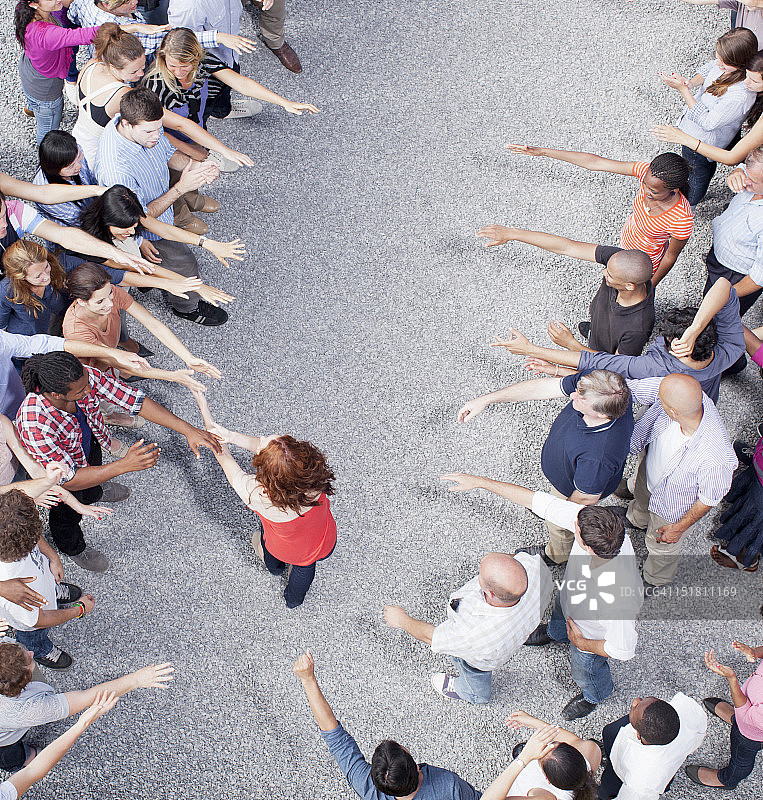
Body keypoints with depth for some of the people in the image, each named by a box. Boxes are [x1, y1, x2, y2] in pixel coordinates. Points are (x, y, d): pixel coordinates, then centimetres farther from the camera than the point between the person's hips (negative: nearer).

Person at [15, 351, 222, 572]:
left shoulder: (85, 376, -36)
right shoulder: (34, 425, -48)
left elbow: (136, 400, -30)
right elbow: (68, 479, -41)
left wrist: (188, 430, -36)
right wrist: (124, 465, -50)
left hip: (89, 443, 4)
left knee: (95, 468, 38)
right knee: (67, 512, 28)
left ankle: (93, 493, 76)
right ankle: (73, 548, 63)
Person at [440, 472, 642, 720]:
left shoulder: (617, 599, -51)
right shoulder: (592, 521, -38)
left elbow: (624, 650, -33)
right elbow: (538, 501, -29)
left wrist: (581, 643, -16)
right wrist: (480, 482, -26)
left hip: (592, 636, -5)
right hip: (570, 596, 5)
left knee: (585, 672, 29)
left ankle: (596, 695, 66)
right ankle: (555, 633, 76)